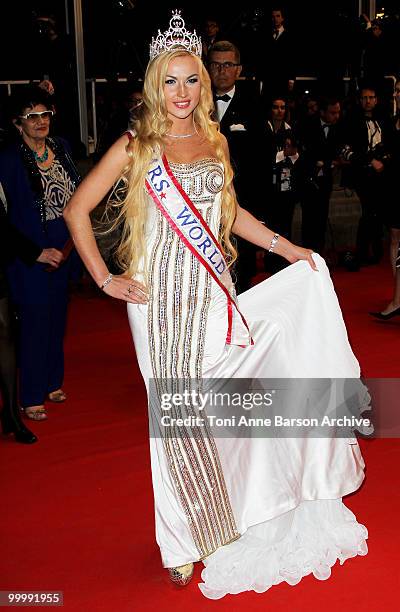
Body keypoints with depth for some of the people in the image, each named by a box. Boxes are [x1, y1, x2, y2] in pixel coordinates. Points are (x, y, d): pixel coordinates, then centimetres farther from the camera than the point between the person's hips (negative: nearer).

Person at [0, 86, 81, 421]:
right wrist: (38, 253, -15)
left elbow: (77, 191, 13)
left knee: (57, 317, 16)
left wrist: (70, 244, 4)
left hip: (64, 250, 6)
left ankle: (52, 383, 34)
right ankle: (31, 398, 18)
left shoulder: (60, 146, 4)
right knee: (34, 322, 3)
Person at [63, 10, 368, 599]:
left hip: (214, 290, 3)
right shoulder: (136, 146, -3)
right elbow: (77, 210, -1)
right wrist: (105, 280, -5)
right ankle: (189, 539, 22)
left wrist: (282, 245, 13)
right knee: (176, 413, 4)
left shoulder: (214, 140, 11)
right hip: (162, 294, -3)